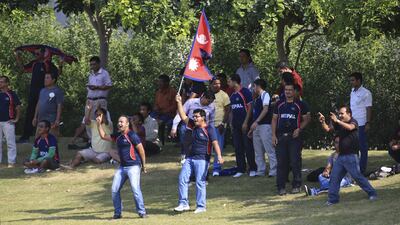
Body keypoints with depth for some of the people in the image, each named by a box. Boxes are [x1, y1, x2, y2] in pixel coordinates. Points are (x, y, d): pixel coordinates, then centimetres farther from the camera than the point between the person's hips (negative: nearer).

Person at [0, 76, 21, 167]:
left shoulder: (11, 94, -4)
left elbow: (18, 107, -3)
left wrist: (16, 119, -5)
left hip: (8, 122, -5)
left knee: (10, 143, -4)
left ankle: (11, 162, -2)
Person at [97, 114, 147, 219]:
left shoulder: (132, 135, -9)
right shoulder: (118, 136, 13)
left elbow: (141, 150, -7)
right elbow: (103, 136, 24)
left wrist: (143, 165, -4)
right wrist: (99, 124, 15)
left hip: (133, 166, -8)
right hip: (122, 166, 8)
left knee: (135, 188, -19)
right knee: (114, 190, 3)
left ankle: (142, 212, -12)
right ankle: (118, 213, 13)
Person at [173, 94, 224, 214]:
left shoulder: (209, 129, -8)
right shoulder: (194, 126, 12)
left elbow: (215, 143, -16)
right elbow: (183, 117, 15)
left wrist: (219, 156, -29)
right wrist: (179, 103, 7)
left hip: (202, 159, -7)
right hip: (190, 158, 7)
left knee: (200, 182, -6)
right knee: (182, 179, 0)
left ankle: (201, 206, 0)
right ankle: (184, 204, 4)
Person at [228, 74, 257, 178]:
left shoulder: (245, 92, -8)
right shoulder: (232, 95, 15)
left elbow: (250, 108, -11)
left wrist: (246, 122, -16)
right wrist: (231, 124, 13)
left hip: (244, 123, -8)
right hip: (235, 124, 8)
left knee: (248, 146, -4)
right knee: (238, 147, 7)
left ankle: (252, 169, 1)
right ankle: (240, 170, 12)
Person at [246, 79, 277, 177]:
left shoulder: (265, 95, -5)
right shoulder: (257, 98, 21)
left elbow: (265, 109, -17)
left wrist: (256, 122, -23)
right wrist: (252, 128, 22)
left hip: (265, 125, -10)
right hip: (256, 126, 10)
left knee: (269, 149, -10)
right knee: (258, 151, 10)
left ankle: (274, 170, -11)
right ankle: (261, 171, 14)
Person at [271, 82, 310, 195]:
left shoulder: (300, 104, 3)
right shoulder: (279, 104, 12)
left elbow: (306, 119, 6)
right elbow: (274, 119, 14)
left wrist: (299, 129, -10)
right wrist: (273, 135, 4)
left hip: (294, 136, -3)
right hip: (280, 137, 3)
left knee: (295, 162, -4)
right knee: (281, 162, 2)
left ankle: (296, 186, 4)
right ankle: (281, 187, 5)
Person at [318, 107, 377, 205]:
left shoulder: (353, 122, -8)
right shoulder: (339, 124, 11)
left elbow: (350, 127, -30)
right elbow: (327, 129, 9)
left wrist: (337, 121, -37)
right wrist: (323, 122, -10)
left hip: (351, 155, -7)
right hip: (341, 155, 7)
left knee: (357, 176, -6)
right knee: (334, 177, 4)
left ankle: (372, 193, 5)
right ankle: (333, 199, 9)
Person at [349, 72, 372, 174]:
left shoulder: (366, 93, -6)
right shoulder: (352, 92, 15)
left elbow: (369, 109, -8)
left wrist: (368, 123, -14)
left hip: (361, 124, -7)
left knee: (362, 147, -1)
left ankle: (362, 169, 3)